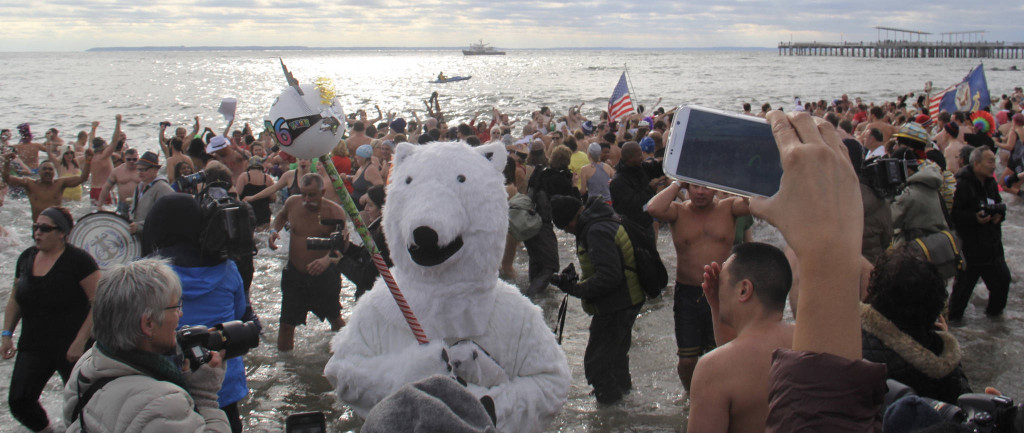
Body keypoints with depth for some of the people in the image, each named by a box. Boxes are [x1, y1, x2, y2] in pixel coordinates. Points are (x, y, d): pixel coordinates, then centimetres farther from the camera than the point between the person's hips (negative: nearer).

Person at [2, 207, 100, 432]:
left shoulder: (78, 260, -13)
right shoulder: (26, 258, 6)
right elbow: (15, 299, 18)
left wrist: (80, 342, -18)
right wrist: (7, 334, 8)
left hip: (71, 348, -5)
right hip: (33, 347, 5)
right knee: (19, 402, -2)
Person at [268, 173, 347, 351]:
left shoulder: (334, 211, -16)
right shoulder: (292, 203, -5)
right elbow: (282, 216, 20)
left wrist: (328, 259, -47)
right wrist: (275, 230, -2)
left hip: (324, 275, -2)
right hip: (294, 274, 2)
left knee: (335, 319, 17)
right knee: (286, 323, 2)